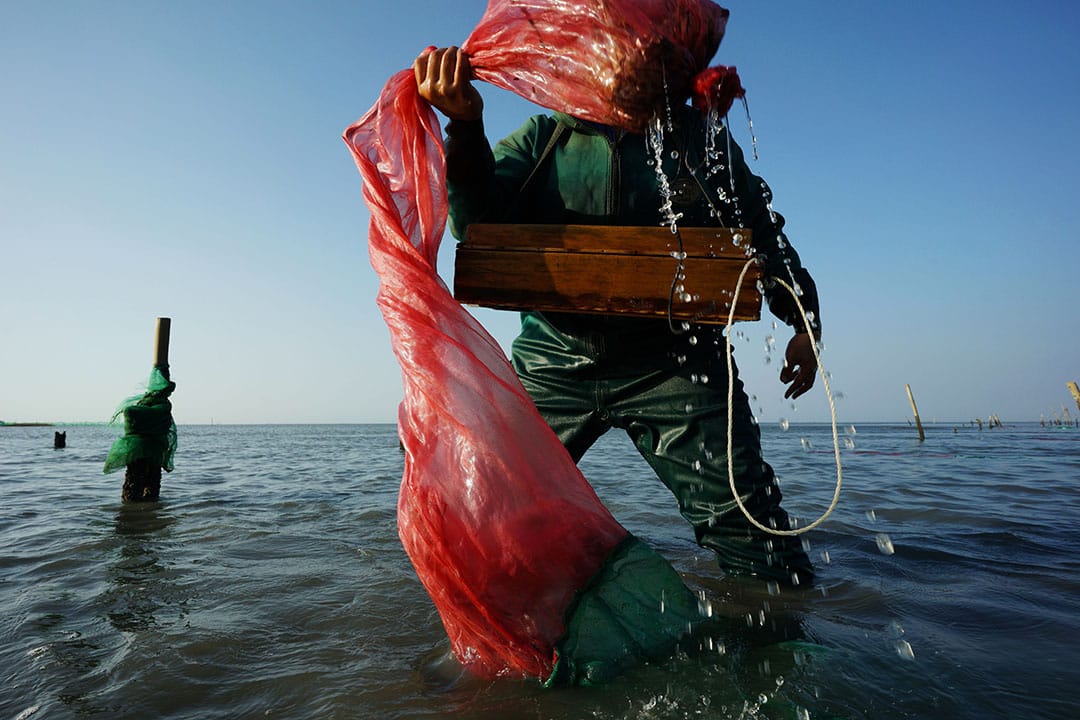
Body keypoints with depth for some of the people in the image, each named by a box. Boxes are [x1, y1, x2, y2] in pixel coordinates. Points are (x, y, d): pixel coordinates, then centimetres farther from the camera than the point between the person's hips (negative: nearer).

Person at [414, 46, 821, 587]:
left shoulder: (699, 136, 11)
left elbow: (763, 233, 18)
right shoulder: (542, 136, 11)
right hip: (554, 361, 1)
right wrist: (465, 126, -22)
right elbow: (479, 222, -5)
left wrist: (804, 320, 10)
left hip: (671, 362, 0)